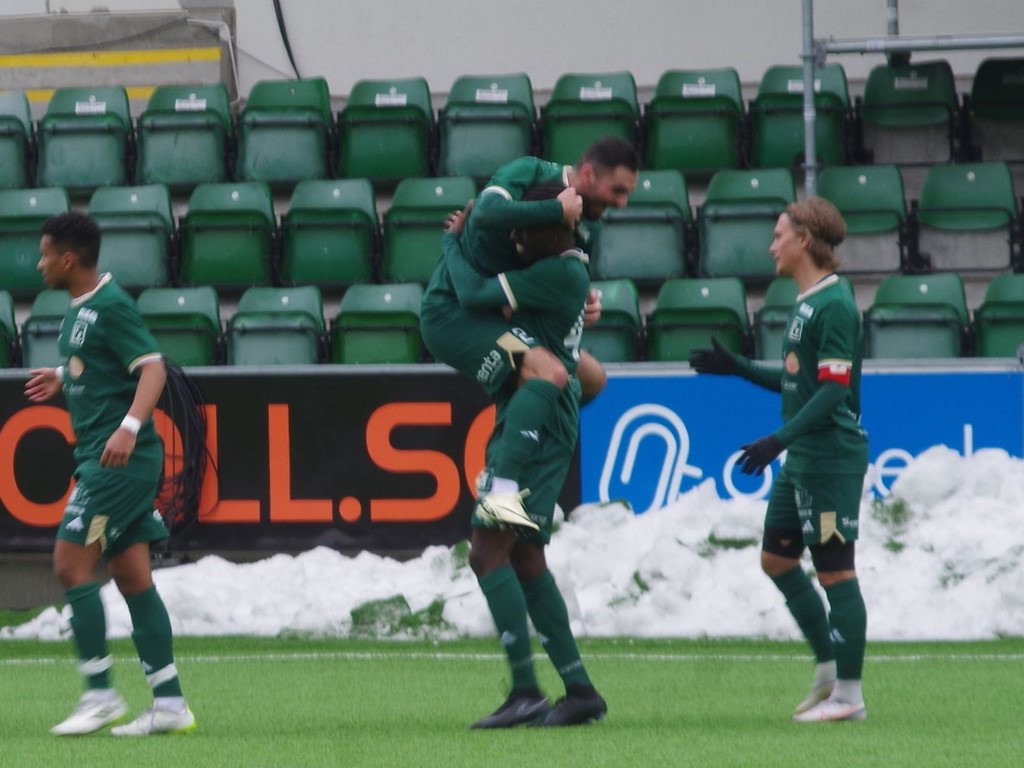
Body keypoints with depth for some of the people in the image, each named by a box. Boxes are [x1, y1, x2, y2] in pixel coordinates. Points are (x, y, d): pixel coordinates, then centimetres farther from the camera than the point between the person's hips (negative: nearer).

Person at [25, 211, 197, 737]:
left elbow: (152, 369, -20)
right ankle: (169, 704, 6)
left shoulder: (110, 306, -13)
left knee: (72, 564, -10)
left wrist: (129, 427, -32)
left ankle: (100, 695, -8)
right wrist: (64, 378, 33)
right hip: (100, 458, 10)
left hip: (119, 459, -10)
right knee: (133, 578, 7)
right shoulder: (80, 308, 16)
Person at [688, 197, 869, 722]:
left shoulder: (834, 305, -16)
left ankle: (848, 694, -1)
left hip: (831, 458, -10)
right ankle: (829, 668, 23)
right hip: (801, 461, 10)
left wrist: (780, 439, -24)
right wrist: (736, 367, 22)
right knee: (777, 558, 14)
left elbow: (834, 388, -21)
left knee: (835, 570, -6)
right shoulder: (805, 303, 14)